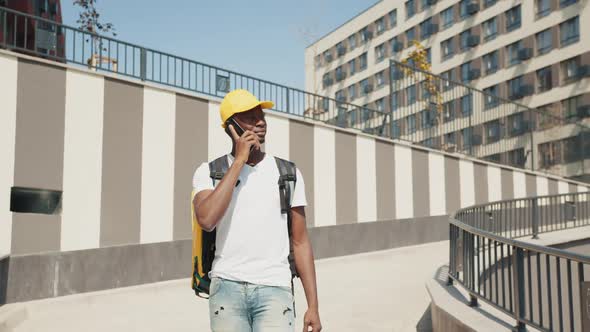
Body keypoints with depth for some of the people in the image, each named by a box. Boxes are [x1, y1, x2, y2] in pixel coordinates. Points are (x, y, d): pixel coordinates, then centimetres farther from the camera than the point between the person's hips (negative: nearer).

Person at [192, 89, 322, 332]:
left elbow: (300, 242, 7)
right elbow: (206, 220, -19)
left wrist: (313, 306, 2)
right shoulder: (209, 172, 3)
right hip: (227, 288, 0)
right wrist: (239, 161, -12)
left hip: (275, 290, 0)